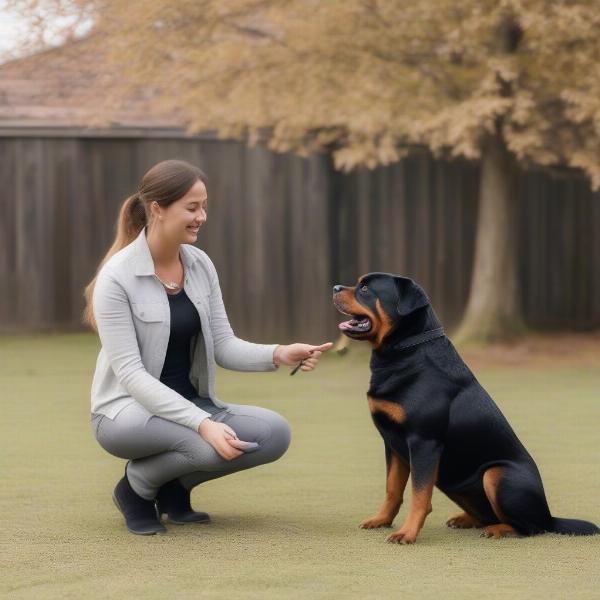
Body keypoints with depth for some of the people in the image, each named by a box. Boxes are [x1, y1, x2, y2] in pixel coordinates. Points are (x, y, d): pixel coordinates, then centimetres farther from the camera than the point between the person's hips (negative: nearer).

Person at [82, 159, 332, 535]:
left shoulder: (201, 265, 2)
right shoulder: (117, 277, -17)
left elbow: (223, 346, 3)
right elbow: (131, 373, -21)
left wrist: (278, 355, -18)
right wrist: (202, 424, -31)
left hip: (191, 403, 6)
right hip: (128, 410, -6)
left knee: (275, 433, -17)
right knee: (216, 444, -33)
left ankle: (174, 485, 4)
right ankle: (137, 486, -3)